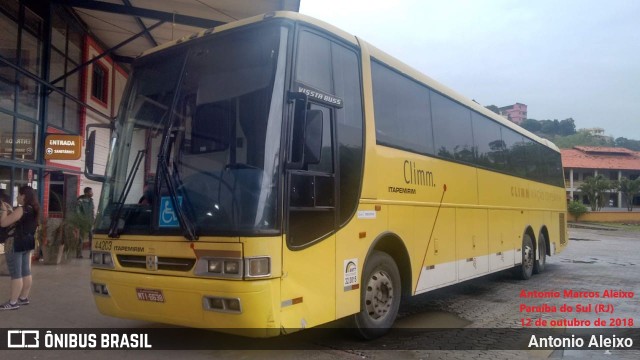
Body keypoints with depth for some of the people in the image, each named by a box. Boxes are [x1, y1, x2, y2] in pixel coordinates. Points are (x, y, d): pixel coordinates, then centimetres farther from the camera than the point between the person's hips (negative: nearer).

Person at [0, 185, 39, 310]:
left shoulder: (21, 209, -18)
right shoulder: (33, 209, 10)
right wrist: (10, 211, 17)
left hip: (16, 244, -9)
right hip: (28, 243, 9)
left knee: (16, 274, -5)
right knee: (26, 272, 14)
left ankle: (13, 302, 0)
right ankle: (23, 298, 23)